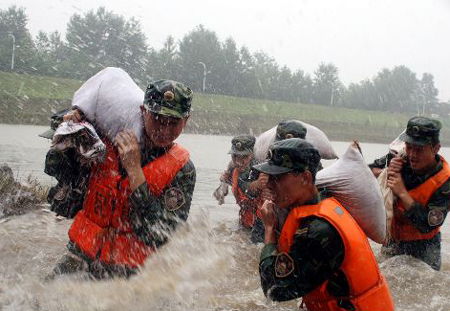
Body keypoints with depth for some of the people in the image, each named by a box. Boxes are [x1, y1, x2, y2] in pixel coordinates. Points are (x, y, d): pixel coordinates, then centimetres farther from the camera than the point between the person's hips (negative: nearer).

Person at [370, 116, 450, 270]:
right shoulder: (399, 157, -15)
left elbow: (428, 225, -29)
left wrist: (402, 193, -33)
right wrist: (386, 172, -22)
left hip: (423, 247, -3)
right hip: (392, 240, 4)